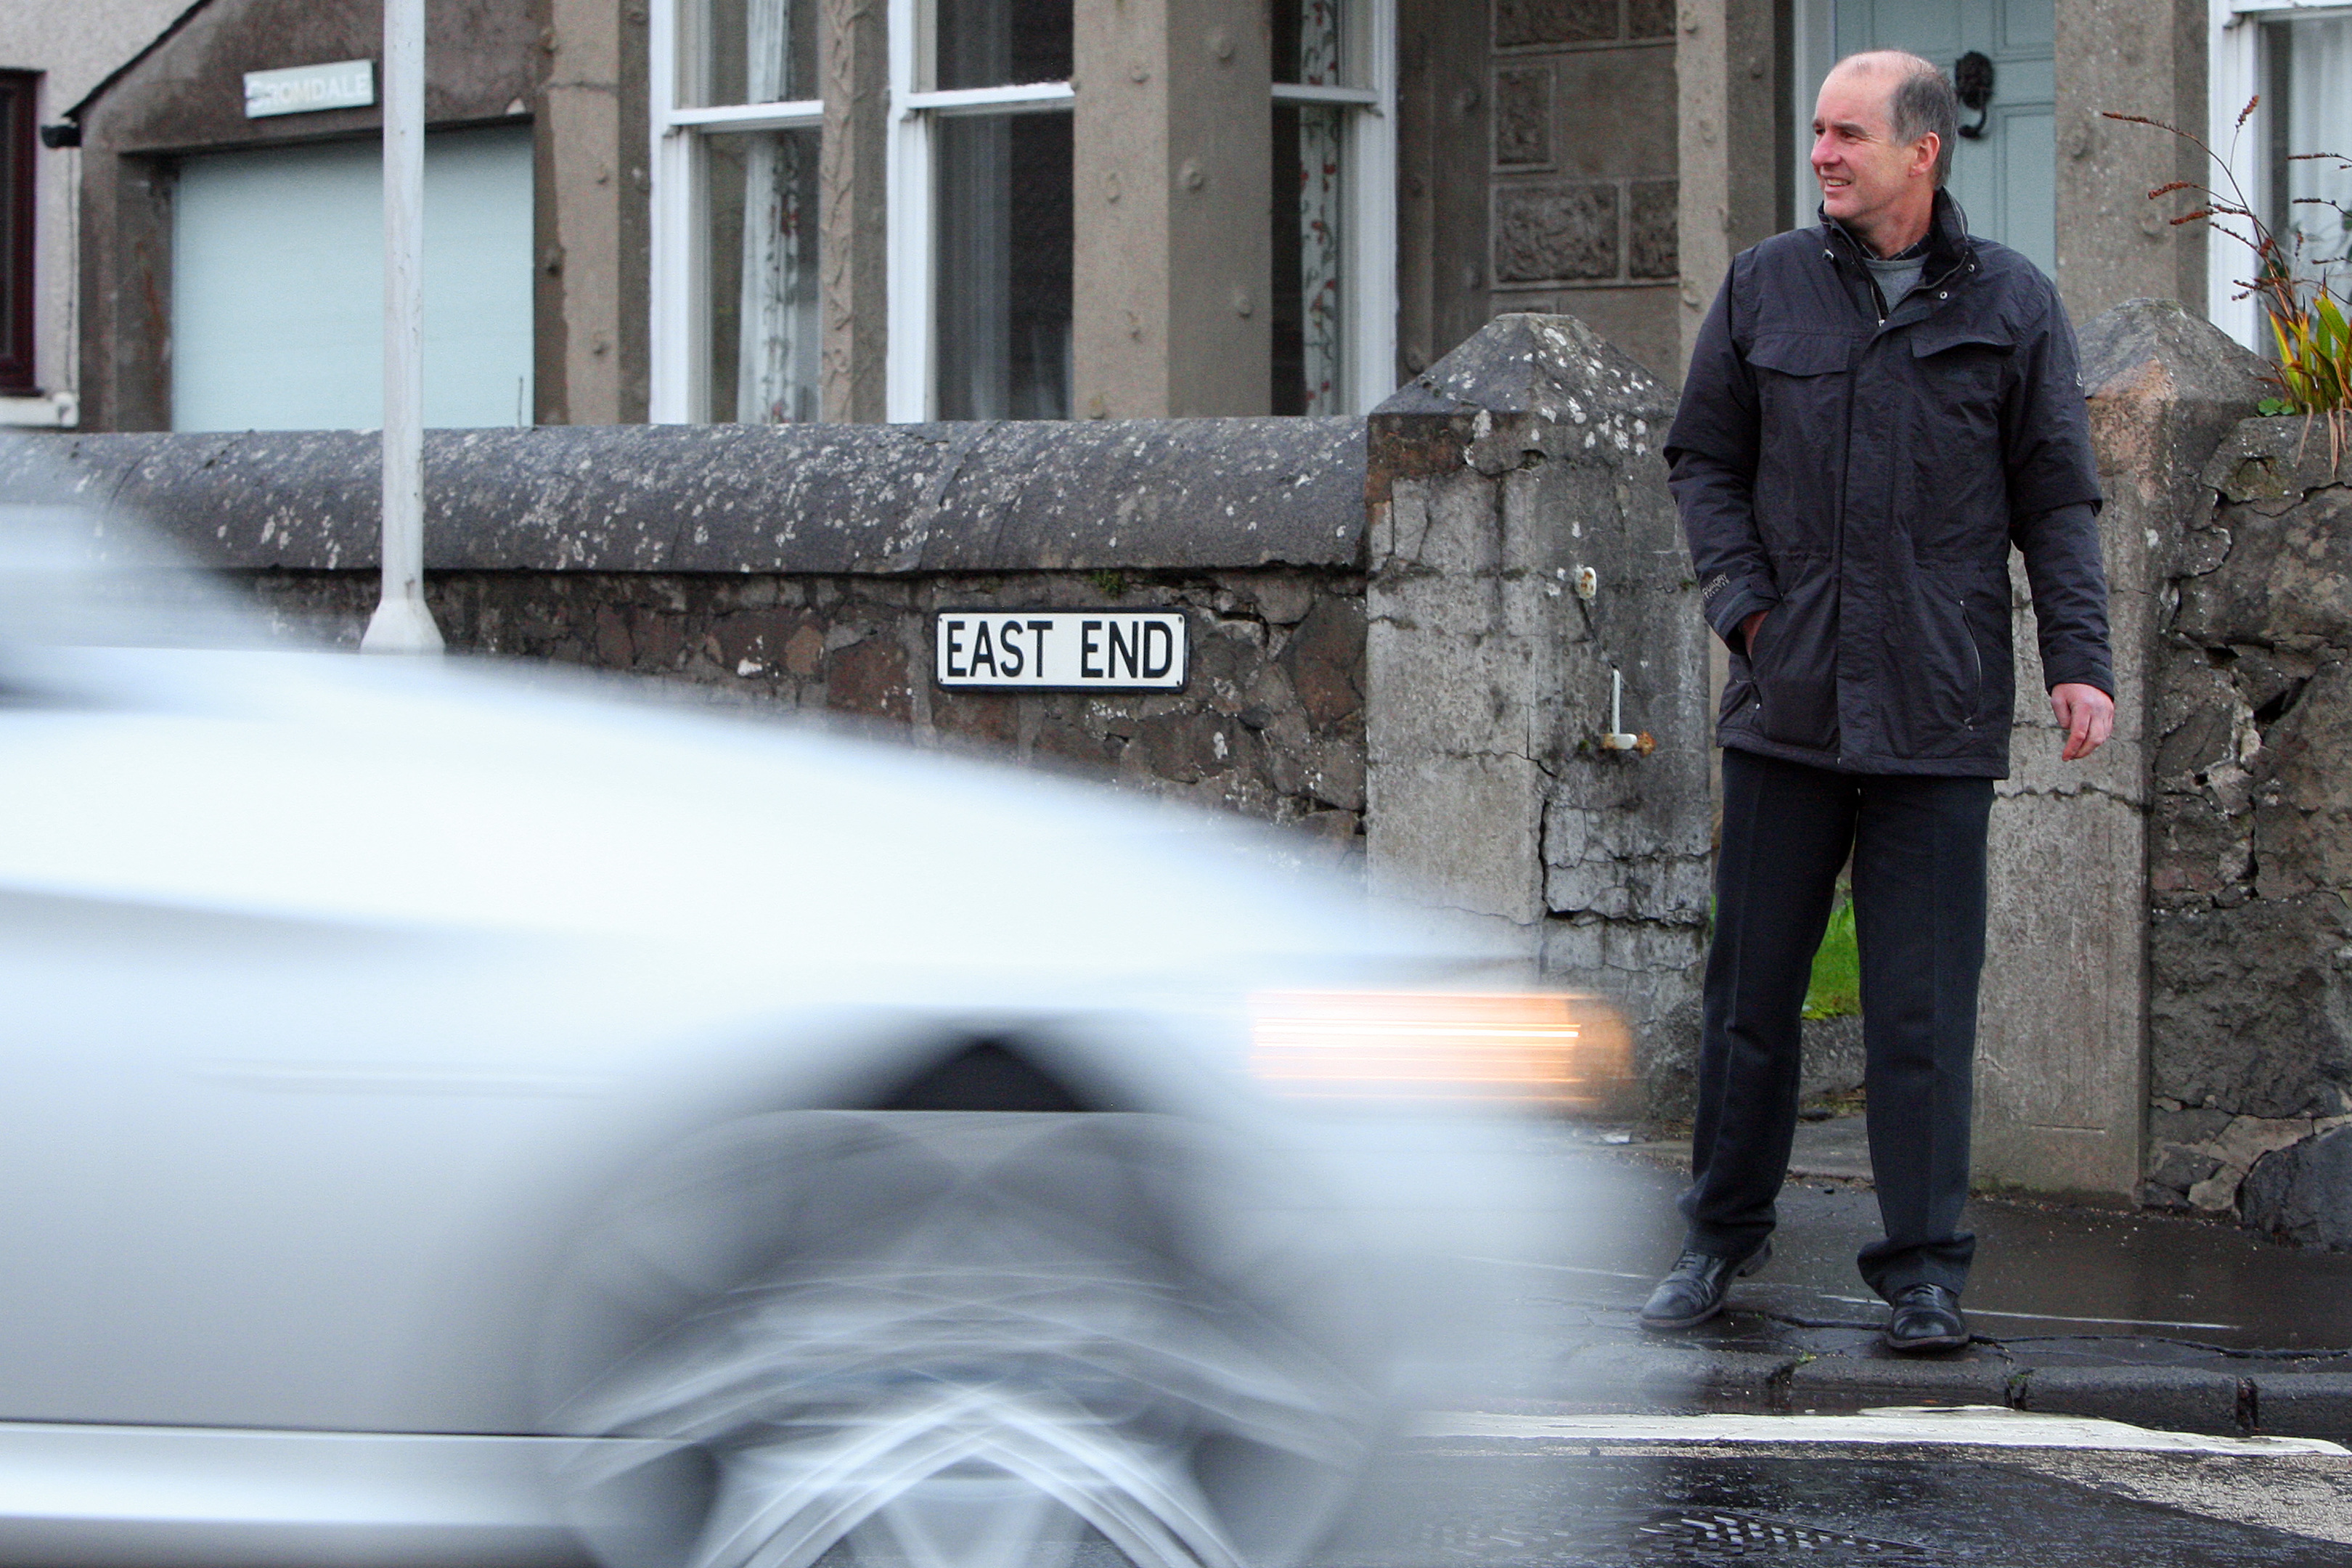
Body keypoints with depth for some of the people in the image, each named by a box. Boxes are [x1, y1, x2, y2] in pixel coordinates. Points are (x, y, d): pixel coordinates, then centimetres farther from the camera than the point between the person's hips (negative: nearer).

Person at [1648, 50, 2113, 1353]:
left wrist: (2078, 659, -6)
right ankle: (1723, 1233, 23)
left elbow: (2057, 501, 5)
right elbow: (1703, 460, 13)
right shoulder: (1766, 288, 7)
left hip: (1937, 717, -2)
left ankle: (1923, 1270, 4)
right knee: (1752, 987, 8)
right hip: (1785, 707, 2)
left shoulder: (2010, 304, 3)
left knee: (1923, 1006, -3)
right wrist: (1744, 602, -1)